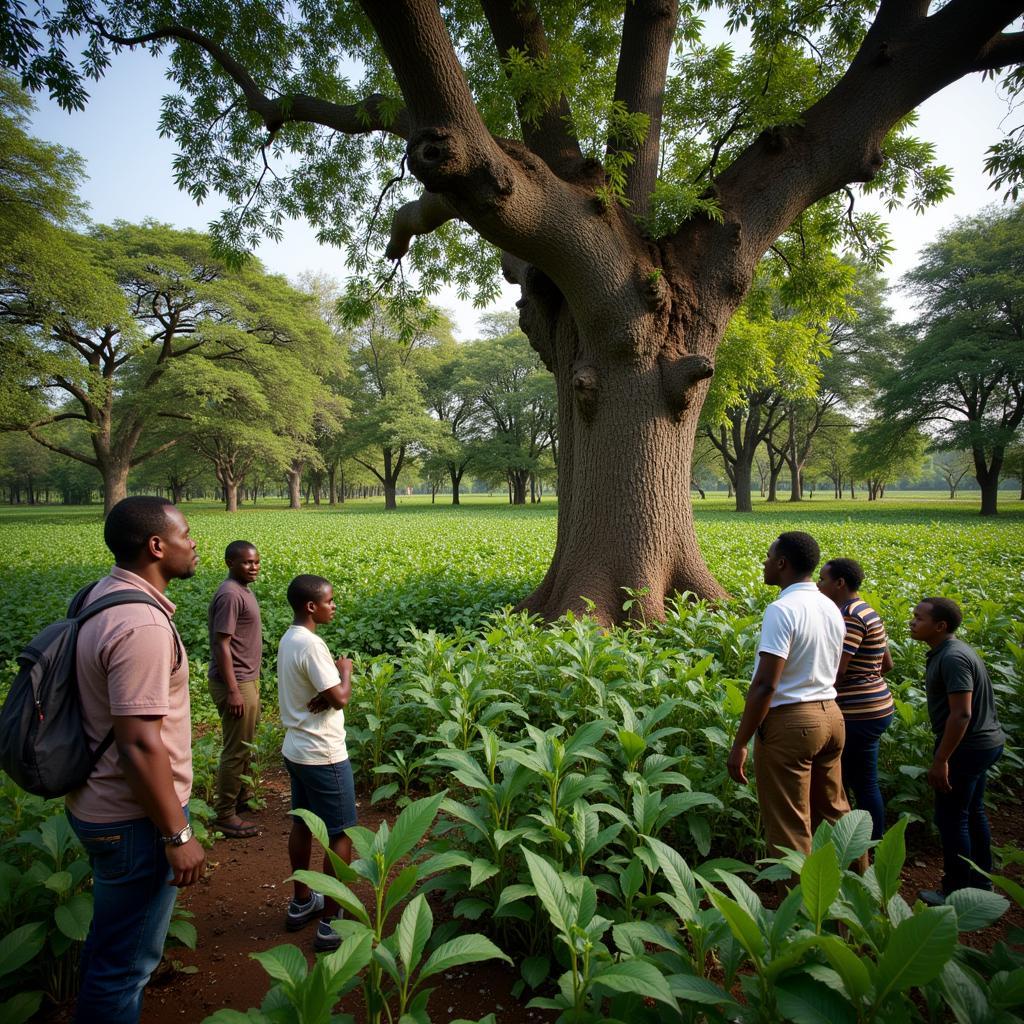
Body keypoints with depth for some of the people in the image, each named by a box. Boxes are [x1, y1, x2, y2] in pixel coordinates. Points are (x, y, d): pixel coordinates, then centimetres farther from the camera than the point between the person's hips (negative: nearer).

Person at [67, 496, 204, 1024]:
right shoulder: (141, 625, -28)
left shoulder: (102, 596, 3)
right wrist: (177, 835, -18)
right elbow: (140, 745, -28)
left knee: (110, 938, 26)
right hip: (134, 819, -9)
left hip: (100, 804, 10)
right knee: (126, 961, 10)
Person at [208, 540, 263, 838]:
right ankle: (225, 815, 11)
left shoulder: (243, 590, 10)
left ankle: (240, 798, 35)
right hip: (235, 683, -10)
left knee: (245, 745, 20)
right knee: (235, 750, 0)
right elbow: (222, 645, -23)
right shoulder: (230, 595, -21)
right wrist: (233, 691, -23)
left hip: (248, 680, 10)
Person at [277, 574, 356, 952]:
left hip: (296, 750, 9)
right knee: (341, 835, 3)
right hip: (324, 756, -9)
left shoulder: (288, 639, 5)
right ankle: (330, 923, 12)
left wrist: (323, 694, -14)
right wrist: (346, 669, -5)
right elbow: (340, 698, -21)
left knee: (302, 824, 21)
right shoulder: (311, 645, -24)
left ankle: (301, 902, 36)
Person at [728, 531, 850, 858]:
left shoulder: (782, 610, -19)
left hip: (789, 723, -8)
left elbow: (765, 684, -22)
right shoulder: (831, 608, 8)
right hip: (830, 716, 9)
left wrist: (739, 743, -18)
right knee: (833, 813, 22)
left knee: (790, 829, 3)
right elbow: (827, 671, 15)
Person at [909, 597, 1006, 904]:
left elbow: (961, 714, -27)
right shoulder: (946, 652, 7)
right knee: (972, 812, 20)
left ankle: (957, 893, 13)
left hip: (966, 746, -10)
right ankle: (980, 882, 34)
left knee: (951, 818, 1)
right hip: (981, 742, 10)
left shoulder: (952, 657, -24)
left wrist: (940, 760, -24)